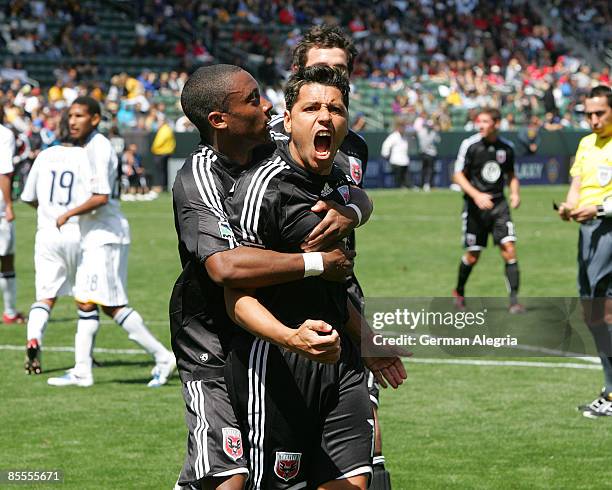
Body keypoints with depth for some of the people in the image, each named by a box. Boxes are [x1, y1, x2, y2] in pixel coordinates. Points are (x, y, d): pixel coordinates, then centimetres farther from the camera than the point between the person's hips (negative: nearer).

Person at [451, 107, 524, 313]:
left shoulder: (506, 147, 4)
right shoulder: (470, 145, -6)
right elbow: (458, 175, -5)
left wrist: (515, 193, 1)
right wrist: (476, 195, -19)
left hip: (498, 203, 2)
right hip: (475, 205, -2)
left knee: (509, 249, -11)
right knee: (472, 256, 4)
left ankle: (514, 300, -8)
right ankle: (459, 292, 30)